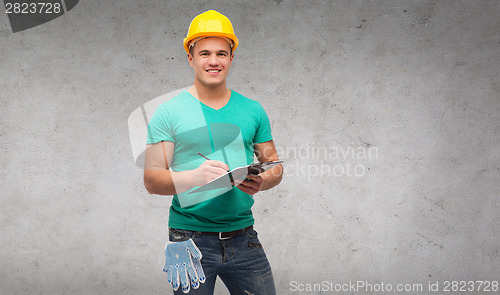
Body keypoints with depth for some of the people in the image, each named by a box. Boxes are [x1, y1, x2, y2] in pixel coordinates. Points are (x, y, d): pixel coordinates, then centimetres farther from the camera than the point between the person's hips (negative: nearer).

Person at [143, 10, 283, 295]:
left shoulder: (253, 110, 8)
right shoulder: (169, 112, -2)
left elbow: (275, 165, 13)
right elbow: (152, 179, -6)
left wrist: (261, 181, -10)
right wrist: (194, 177, -24)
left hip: (243, 237, 3)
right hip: (190, 237, -2)